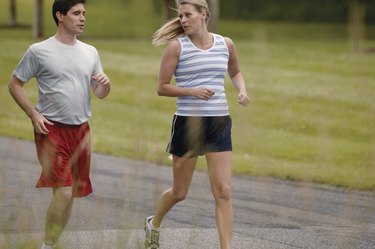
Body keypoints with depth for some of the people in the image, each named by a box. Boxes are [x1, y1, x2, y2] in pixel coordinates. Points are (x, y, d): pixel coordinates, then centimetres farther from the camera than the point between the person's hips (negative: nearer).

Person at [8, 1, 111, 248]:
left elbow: (100, 94, 14)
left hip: (81, 130, 6)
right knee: (63, 191, -16)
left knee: (72, 193, 8)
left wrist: (105, 84, -9)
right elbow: (15, 84, 0)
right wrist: (34, 114, -10)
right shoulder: (39, 51, -6)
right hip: (52, 129, -6)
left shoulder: (90, 52, 10)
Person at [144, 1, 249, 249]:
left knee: (223, 192, -7)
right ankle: (154, 223, 42)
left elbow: (235, 72, 24)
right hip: (188, 122, -2)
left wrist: (242, 89, 3)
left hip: (219, 123, 2)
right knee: (179, 192, 11)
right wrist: (192, 91, -19)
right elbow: (162, 88, -5)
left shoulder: (225, 44, 4)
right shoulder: (177, 46, -6)